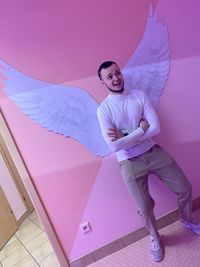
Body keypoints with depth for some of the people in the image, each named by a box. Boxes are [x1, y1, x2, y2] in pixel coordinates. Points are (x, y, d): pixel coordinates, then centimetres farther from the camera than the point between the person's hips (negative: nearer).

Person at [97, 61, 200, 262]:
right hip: (129, 163, -3)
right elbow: (114, 147, -20)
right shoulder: (103, 110, -11)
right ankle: (155, 238, 39)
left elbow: (156, 128, -9)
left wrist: (125, 136, -16)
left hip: (154, 152, 4)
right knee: (145, 209, 4)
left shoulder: (139, 95, -2)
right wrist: (141, 129, -15)